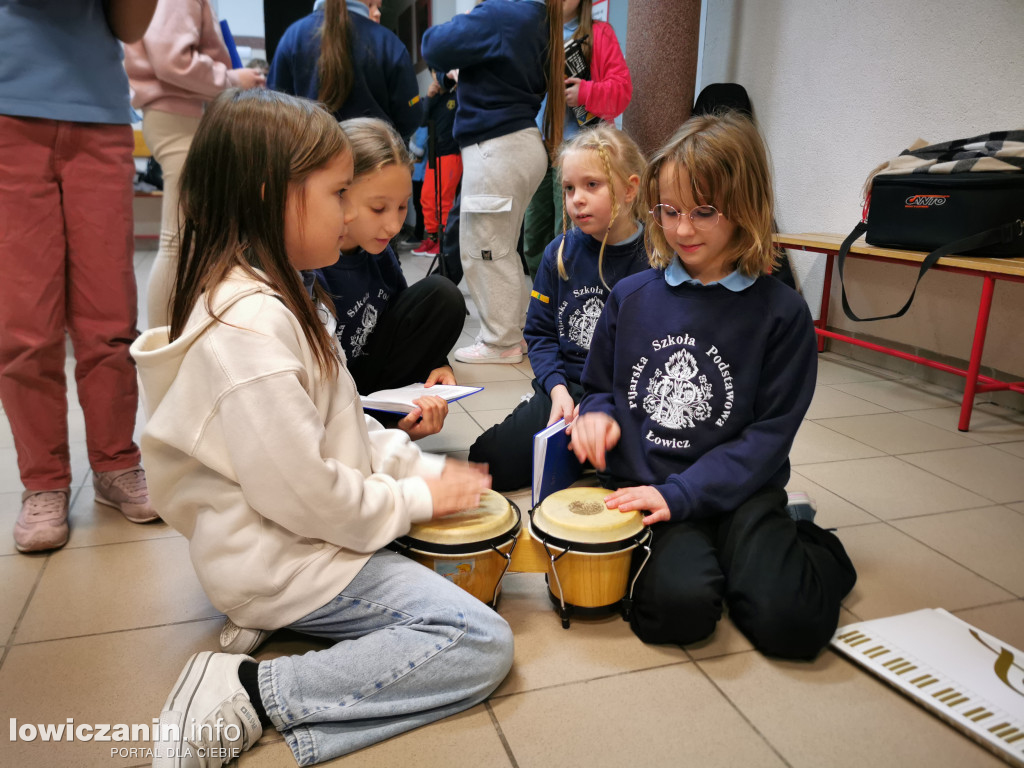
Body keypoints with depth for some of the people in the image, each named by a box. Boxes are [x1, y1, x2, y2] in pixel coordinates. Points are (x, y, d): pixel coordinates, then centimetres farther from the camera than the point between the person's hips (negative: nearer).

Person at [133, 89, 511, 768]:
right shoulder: (248, 327, -27)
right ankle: (251, 696, -10)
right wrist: (416, 498, -12)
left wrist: (425, 469, 2)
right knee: (483, 645, -14)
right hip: (284, 560, -10)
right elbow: (302, 493, -26)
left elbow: (341, 424, 12)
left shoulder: (278, 292, 7)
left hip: (305, 530, 10)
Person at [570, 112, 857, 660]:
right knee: (677, 606, -27)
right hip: (642, 486, 1)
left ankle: (813, 548, 11)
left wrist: (680, 494, -17)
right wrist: (598, 414, -8)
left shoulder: (780, 312, -4)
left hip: (736, 490, 0)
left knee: (788, 620, -21)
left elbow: (769, 435, -7)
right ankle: (681, 551, 7)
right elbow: (599, 387, 18)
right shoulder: (631, 296, 6)